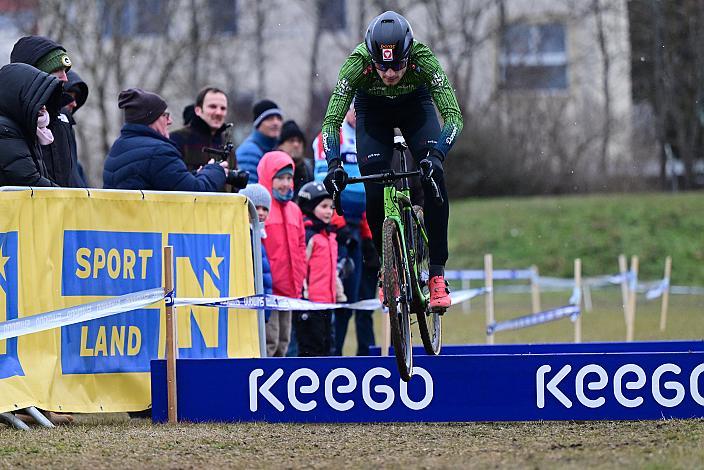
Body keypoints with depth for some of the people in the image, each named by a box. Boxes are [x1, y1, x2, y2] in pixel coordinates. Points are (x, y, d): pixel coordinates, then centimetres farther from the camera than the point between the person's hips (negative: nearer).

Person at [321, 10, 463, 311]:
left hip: (415, 104, 0)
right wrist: (334, 163, -47)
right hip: (373, 109, 0)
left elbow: (453, 115, -37)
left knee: (433, 176, -22)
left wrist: (436, 153, -53)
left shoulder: (423, 59, -37)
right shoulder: (357, 63, -36)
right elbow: (331, 120, -32)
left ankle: (437, 273, -17)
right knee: (374, 191, -16)